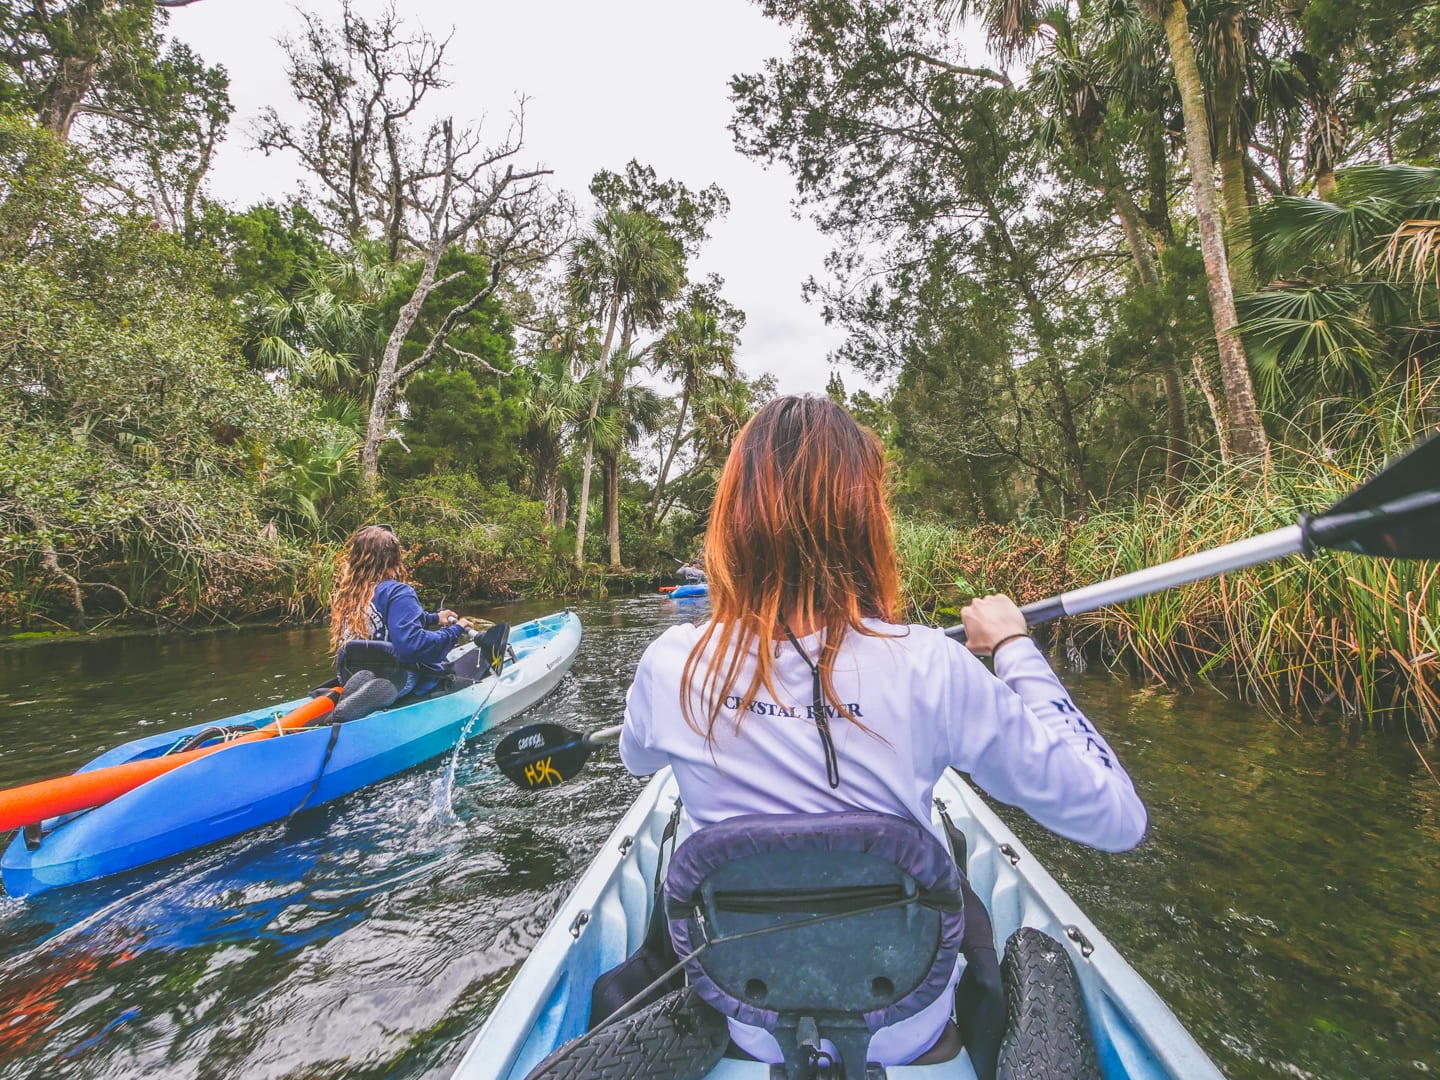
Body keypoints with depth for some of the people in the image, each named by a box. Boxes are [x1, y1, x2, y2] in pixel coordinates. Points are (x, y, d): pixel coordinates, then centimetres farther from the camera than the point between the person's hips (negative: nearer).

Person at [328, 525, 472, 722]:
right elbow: (412, 643, -30)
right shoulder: (398, 593, -19)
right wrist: (454, 630, -17)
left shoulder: (345, 593, 6)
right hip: (398, 681, -8)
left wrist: (434, 618, 23)